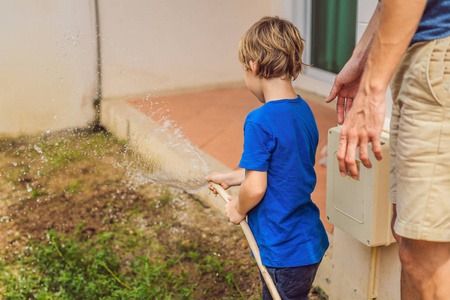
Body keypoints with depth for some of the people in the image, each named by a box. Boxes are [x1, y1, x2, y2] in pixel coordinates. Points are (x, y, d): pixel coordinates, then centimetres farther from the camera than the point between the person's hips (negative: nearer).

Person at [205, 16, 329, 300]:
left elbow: (255, 188, -23)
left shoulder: (260, 122, -23)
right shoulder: (304, 111, 4)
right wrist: (231, 177, 21)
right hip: (310, 241, 8)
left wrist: (238, 209, -2)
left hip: (284, 252, -8)